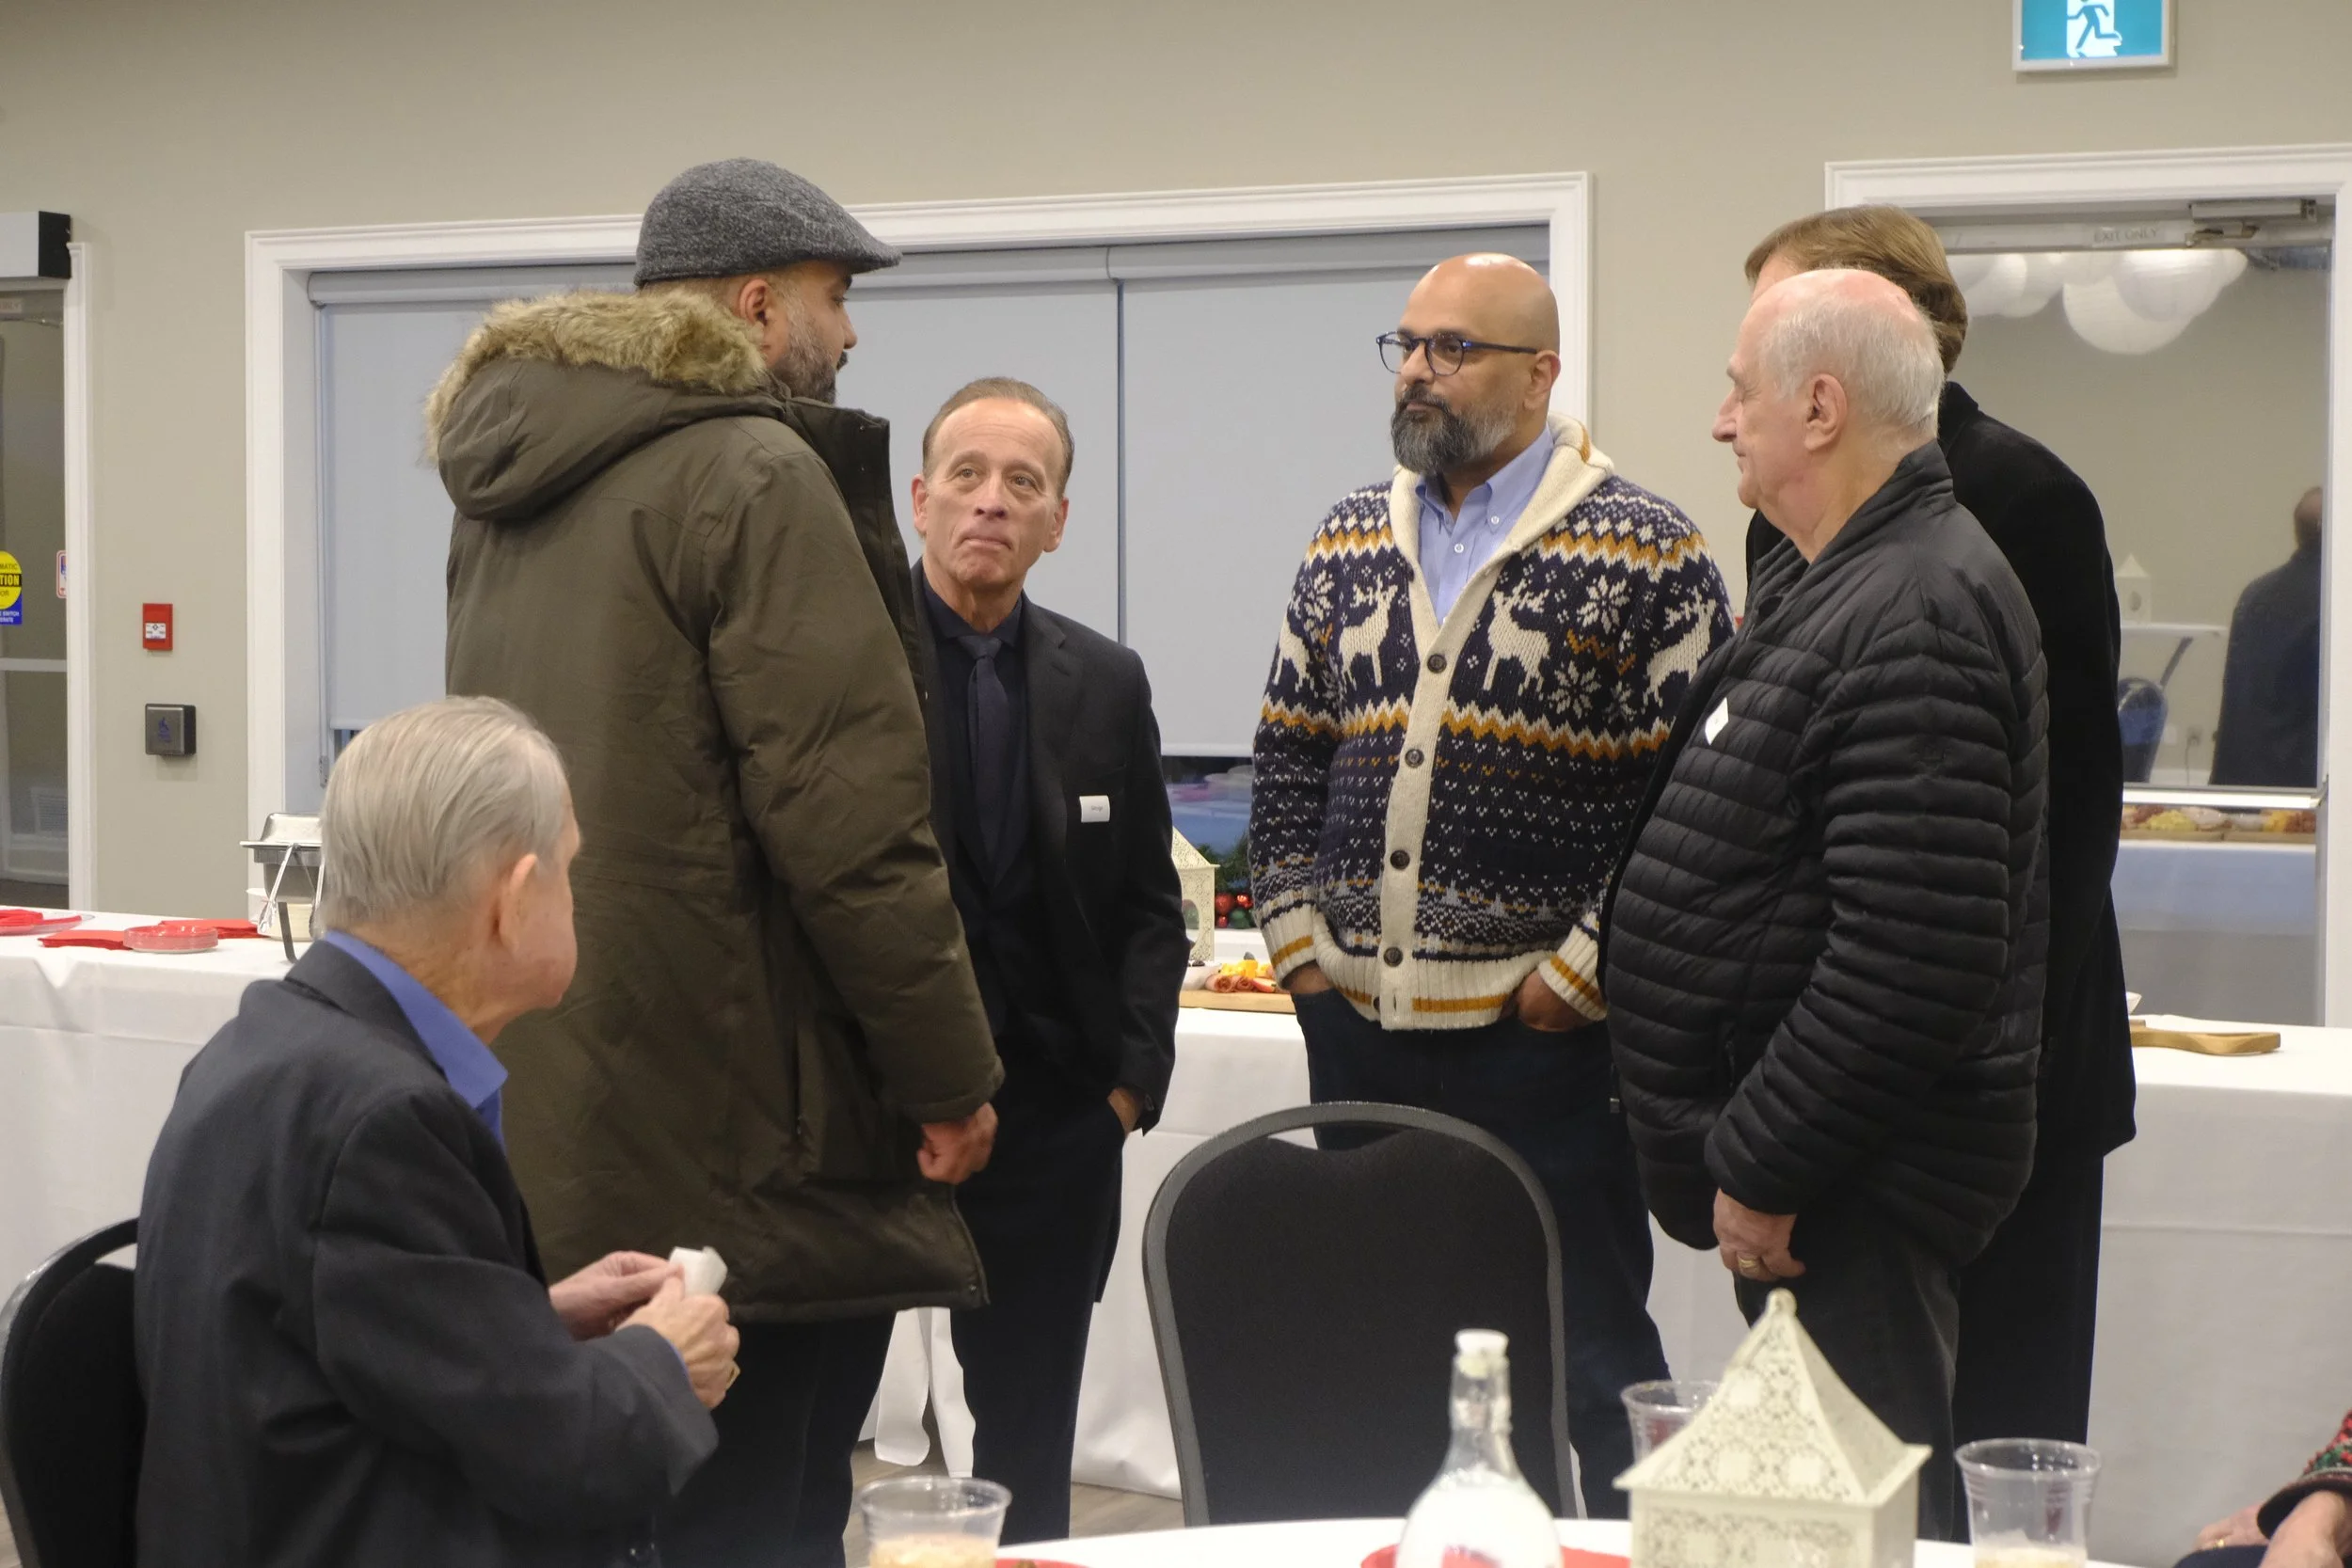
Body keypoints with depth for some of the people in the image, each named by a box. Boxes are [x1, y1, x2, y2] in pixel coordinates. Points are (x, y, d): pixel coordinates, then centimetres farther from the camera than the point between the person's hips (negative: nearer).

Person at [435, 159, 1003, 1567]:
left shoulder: (507, 492, 14)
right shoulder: (756, 474, -13)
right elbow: (846, 816, -19)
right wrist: (950, 1075, -11)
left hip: (549, 1112, 9)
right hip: (738, 1122, -9)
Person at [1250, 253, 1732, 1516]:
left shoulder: (1645, 555, -6)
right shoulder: (1350, 541, 11)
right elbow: (1287, 759, 16)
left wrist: (1580, 973, -13)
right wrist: (1296, 937, 6)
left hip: (1542, 1035, -5)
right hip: (1357, 1027, 6)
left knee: (1581, 1353, 2)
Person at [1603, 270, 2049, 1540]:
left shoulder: (1915, 616, -20)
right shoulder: (1825, 584, 14)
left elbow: (1914, 957, -27)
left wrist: (1763, 1168, -21)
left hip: (1854, 1192, -10)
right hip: (1802, 1164, 10)